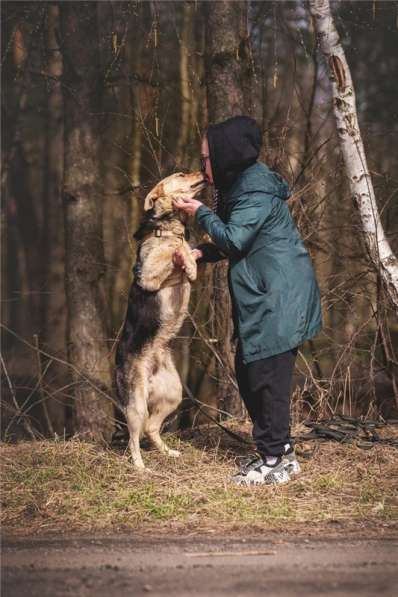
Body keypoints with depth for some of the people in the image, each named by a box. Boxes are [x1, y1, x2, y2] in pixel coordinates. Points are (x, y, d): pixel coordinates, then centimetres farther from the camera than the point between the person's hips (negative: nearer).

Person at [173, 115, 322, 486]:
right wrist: (200, 253, 6)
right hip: (260, 299, 10)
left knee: (268, 376, -7)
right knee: (247, 372, 13)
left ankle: (276, 460, 0)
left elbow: (234, 239, -20)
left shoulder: (256, 190, -16)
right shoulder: (241, 185, 15)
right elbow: (235, 243, 22)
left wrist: (200, 213, -7)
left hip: (278, 298, -10)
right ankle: (277, 448, 21)